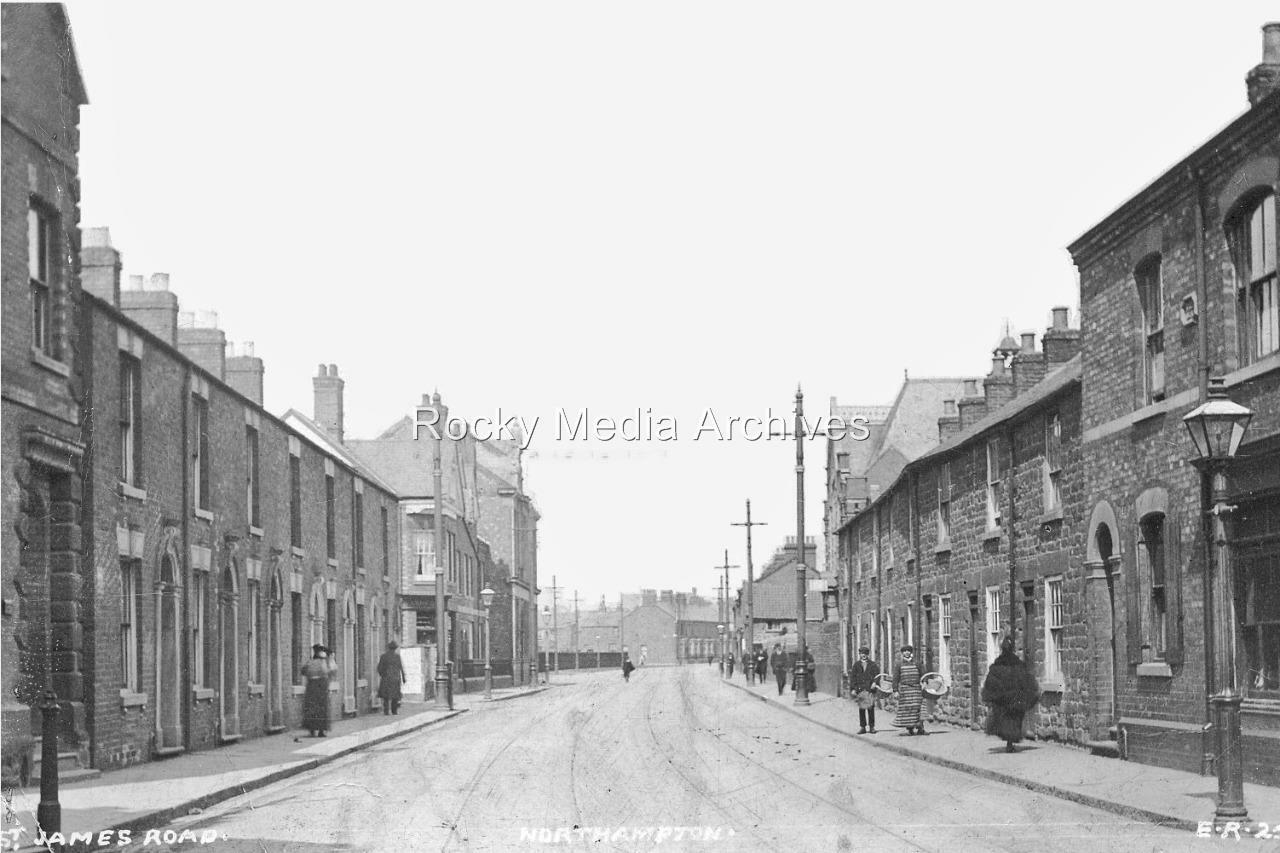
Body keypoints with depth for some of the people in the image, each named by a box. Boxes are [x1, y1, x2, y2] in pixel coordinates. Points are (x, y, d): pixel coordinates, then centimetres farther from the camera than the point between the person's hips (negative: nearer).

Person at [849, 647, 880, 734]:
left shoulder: (872, 664, 9)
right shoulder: (856, 664, 11)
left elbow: (877, 674, 4)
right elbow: (852, 677, 9)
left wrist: (874, 682, -15)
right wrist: (852, 688, 0)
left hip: (870, 689, -1)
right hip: (860, 690, 1)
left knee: (871, 708, -3)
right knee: (861, 709, 1)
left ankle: (872, 726, 3)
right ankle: (862, 727, 6)